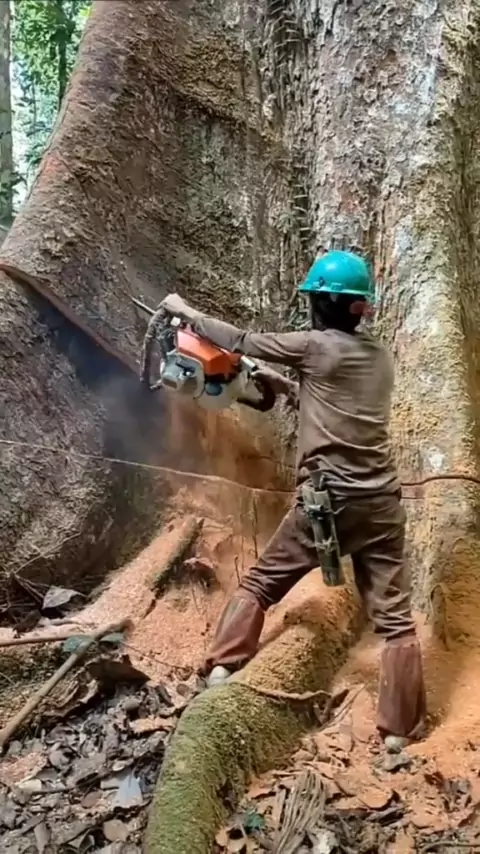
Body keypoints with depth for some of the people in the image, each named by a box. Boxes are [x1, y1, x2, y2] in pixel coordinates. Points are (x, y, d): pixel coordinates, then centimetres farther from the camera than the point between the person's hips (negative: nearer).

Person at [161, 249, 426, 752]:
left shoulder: (316, 346, -6)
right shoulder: (380, 356, 12)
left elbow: (243, 343, 3)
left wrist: (187, 313, 16)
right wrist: (285, 387, 25)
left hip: (328, 500, -5)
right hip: (382, 502, 5)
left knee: (259, 584, 14)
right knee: (394, 617, 8)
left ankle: (220, 671, 17)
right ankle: (399, 731, 13)